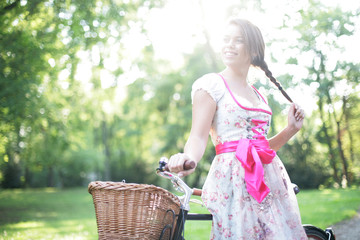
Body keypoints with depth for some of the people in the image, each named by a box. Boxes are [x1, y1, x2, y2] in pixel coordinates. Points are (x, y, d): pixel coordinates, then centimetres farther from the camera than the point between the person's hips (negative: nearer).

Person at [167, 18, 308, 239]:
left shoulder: (257, 94, 19)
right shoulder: (211, 84, 0)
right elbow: (199, 136, -10)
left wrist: (291, 129, 9)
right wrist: (189, 158, -30)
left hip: (270, 180, 6)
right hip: (234, 179, -6)